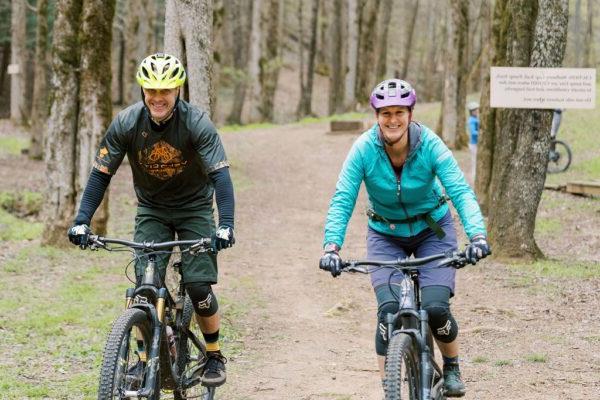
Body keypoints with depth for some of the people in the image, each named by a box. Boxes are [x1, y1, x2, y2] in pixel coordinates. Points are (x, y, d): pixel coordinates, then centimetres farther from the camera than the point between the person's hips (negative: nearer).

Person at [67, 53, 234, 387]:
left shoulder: (197, 123, -24)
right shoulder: (127, 123, -18)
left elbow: (220, 174, -29)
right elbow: (101, 172, -13)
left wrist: (226, 224, -43)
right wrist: (82, 221, -24)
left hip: (194, 208, -2)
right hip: (152, 210, 2)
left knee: (199, 285, -12)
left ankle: (215, 357, 8)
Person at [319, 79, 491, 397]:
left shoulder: (430, 145, -23)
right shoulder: (364, 149, -21)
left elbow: (461, 191, -30)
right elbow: (342, 200, -25)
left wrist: (477, 234, -46)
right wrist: (331, 246, -39)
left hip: (432, 230, -1)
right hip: (386, 234, 1)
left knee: (436, 307, -17)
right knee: (388, 308, -20)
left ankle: (452, 368, 14)